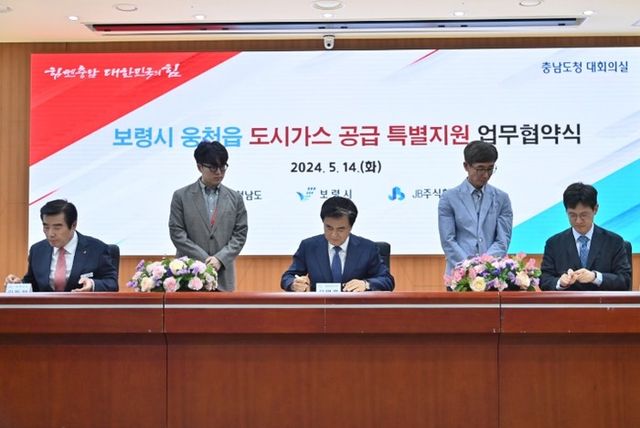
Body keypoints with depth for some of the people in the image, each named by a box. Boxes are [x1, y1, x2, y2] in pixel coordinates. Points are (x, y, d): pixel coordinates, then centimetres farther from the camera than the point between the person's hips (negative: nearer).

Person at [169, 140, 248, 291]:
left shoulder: (235, 198, 9)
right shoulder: (181, 196, 3)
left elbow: (240, 234, 5)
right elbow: (177, 233, -3)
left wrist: (219, 259, -10)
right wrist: (204, 260, -11)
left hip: (222, 275, 2)